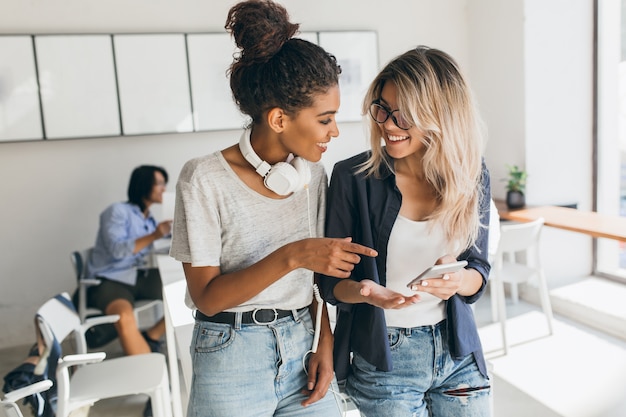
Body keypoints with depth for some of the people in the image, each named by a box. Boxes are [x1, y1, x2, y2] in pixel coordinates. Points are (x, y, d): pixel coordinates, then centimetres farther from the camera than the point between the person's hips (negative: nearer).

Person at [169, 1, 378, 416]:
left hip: (303, 350, 4)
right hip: (232, 362, -4)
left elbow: (320, 270, 8)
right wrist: (290, 257, -27)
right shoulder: (205, 179, -15)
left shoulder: (313, 174, 0)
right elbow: (206, 297, -16)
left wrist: (325, 346, -1)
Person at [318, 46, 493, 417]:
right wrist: (364, 291, -29)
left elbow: (479, 272, 1)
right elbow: (331, 281, -8)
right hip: (384, 359, -2)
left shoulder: (471, 176, -6)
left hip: (459, 354, 3)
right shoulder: (353, 177, -14)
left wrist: (459, 279, -22)